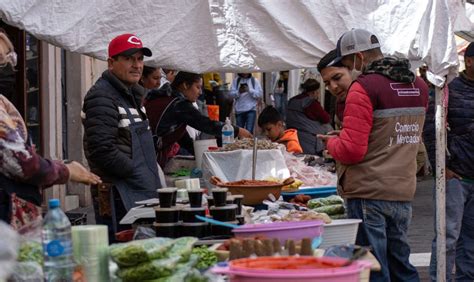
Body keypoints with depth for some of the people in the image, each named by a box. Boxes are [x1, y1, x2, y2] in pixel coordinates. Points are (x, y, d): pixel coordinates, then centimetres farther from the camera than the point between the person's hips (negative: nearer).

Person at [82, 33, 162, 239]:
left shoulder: (133, 94, 20)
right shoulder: (101, 97, -12)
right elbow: (102, 150, -21)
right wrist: (136, 173, -13)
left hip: (143, 194, 10)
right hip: (118, 198, -10)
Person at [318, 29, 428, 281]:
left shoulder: (363, 87, -14)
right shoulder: (418, 85, 10)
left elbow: (351, 150, -19)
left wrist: (331, 142, 2)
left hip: (368, 193, -7)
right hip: (403, 193, 7)